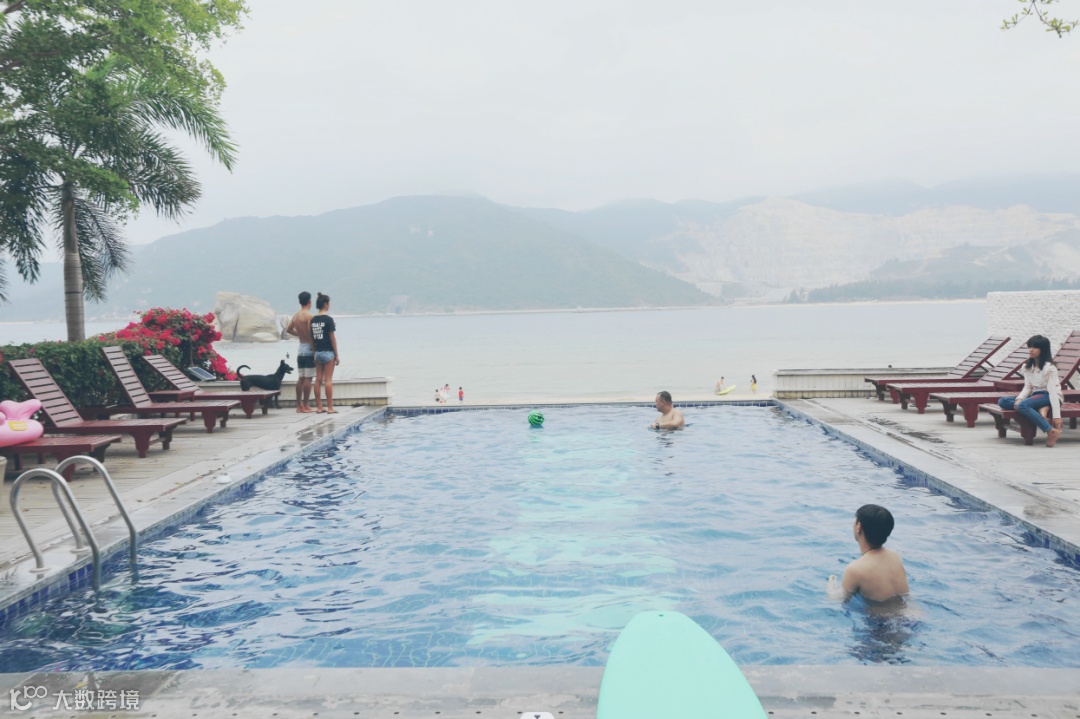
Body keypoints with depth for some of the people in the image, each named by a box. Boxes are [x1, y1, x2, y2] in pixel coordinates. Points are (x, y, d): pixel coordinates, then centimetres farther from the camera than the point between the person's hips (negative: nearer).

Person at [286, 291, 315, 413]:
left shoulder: (296, 316, 10)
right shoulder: (309, 316, -13)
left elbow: (288, 330, 20)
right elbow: (311, 334, -19)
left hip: (300, 349, 8)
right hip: (309, 349, -7)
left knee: (300, 378, 10)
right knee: (308, 378, -5)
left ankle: (299, 405, 13)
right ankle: (306, 405, -4)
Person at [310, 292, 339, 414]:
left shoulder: (313, 320, 6)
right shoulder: (328, 319, -11)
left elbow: (311, 338, 8)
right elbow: (332, 338, -10)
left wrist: (315, 351, 15)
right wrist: (337, 355, -5)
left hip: (317, 352, 6)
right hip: (328, 352, -6)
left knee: (318, 380, 8)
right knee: (328, 380, -3)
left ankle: (319, 407, 11)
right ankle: (330, 408, -1)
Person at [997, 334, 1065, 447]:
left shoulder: (1049, 368, -13)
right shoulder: (1027, 367, 8)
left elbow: (1053, 391, -19)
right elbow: (1027, 387, 4)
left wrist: (1056, 416, -25)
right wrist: (1019, 398, -19)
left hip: (1048, 396, -7)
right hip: (1035, 395, 7)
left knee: (1023, 405, -36)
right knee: (1002, 401, -12)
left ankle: (1052, 431, -32)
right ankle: (1040, 409, -23)